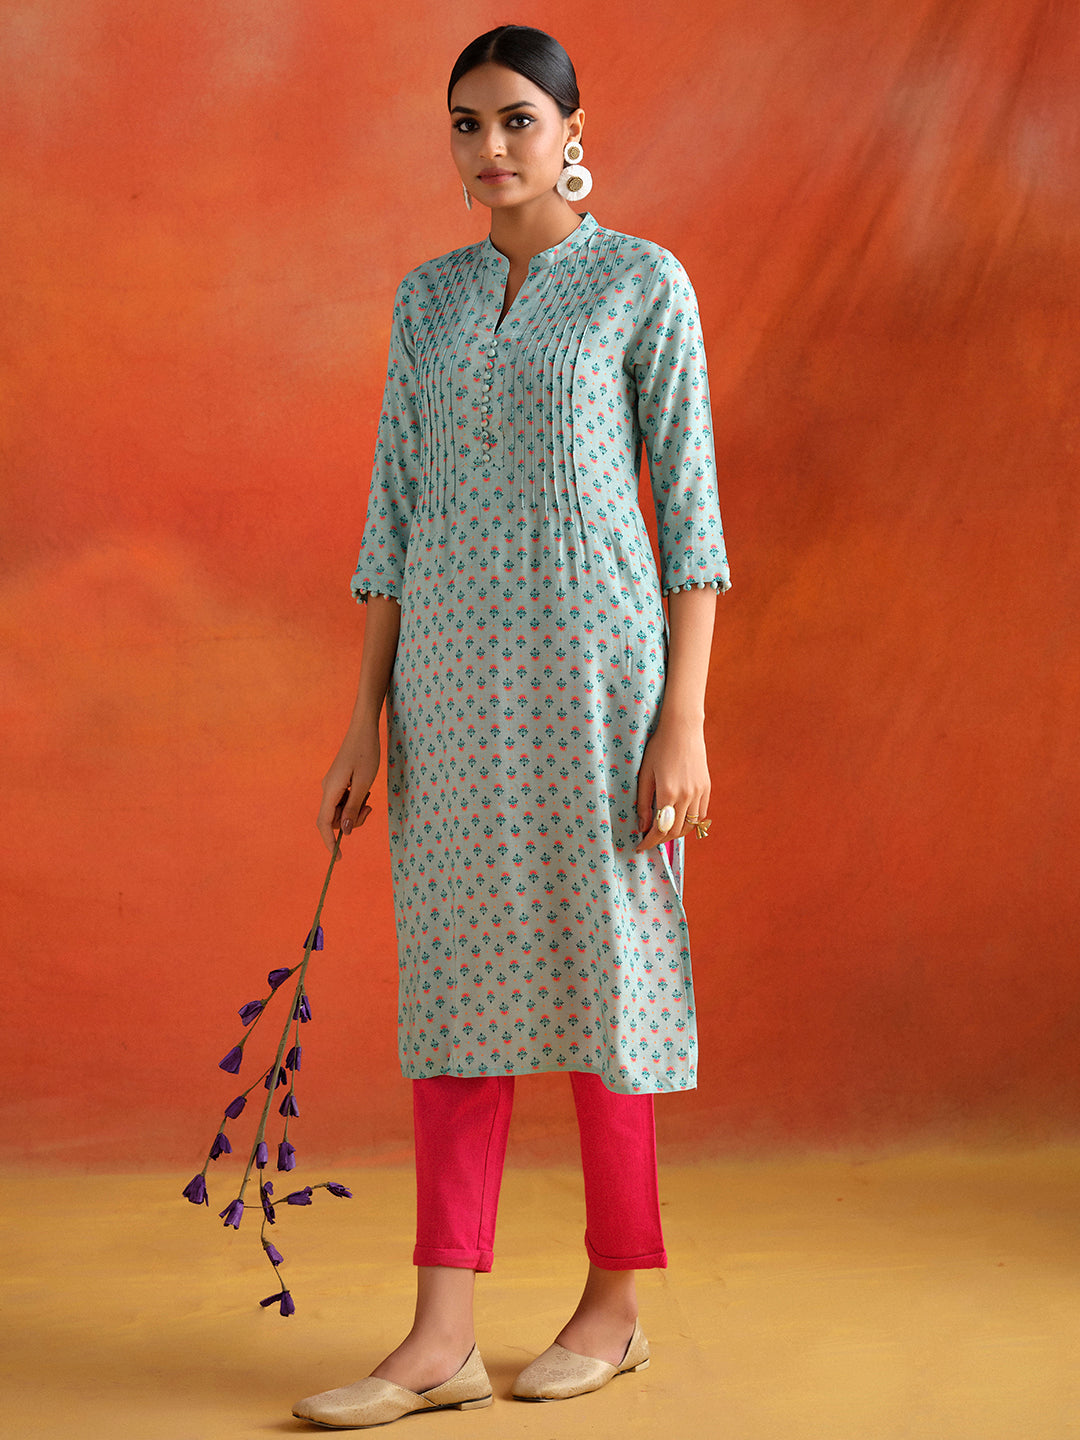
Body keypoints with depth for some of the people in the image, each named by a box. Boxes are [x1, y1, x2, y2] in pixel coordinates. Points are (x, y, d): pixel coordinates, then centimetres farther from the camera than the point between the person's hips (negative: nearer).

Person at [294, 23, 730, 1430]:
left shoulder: (644, 285, -1)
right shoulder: (428, 297, 13)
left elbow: (690, 510, -5)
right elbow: (395, 512, 12)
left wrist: (683, 722, -11)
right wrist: (367, 719, 6)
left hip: (593, 661, -5)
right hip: (451, 672, 5)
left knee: (599, 964, 2)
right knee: (457, 976, 2)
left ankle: (617, 1305, 17)